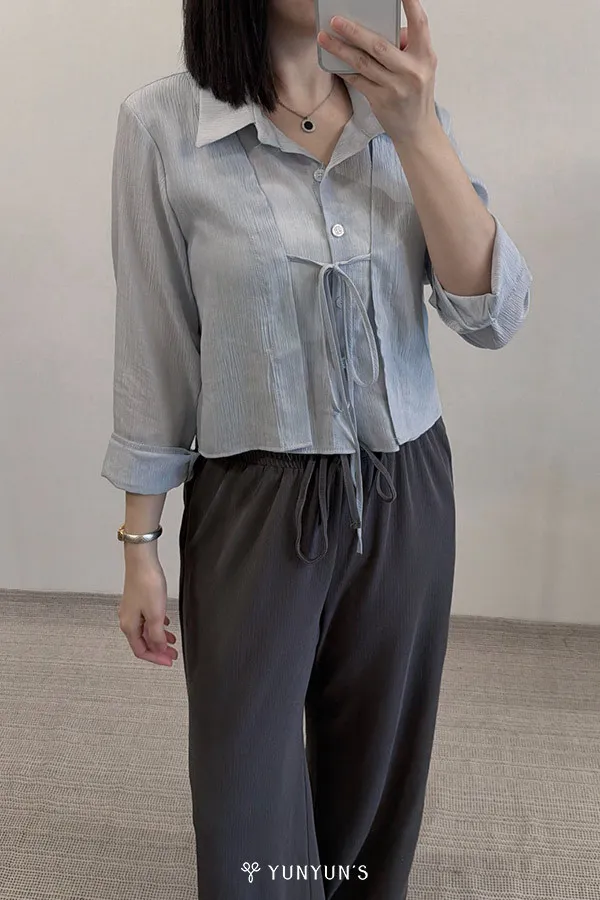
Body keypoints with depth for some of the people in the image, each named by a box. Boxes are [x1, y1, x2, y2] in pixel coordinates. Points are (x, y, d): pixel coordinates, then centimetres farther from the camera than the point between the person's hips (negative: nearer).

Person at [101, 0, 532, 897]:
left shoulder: (408, 110, 2)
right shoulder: (163, 124, -7)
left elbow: (494, 314, -8)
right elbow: (155, 352, -4)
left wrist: (416, 128, -18)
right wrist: (140, 544, 0)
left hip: (408, 497, 3)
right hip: (253, 505, -3)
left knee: (376, 783, 18)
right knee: (247, 815, 8)